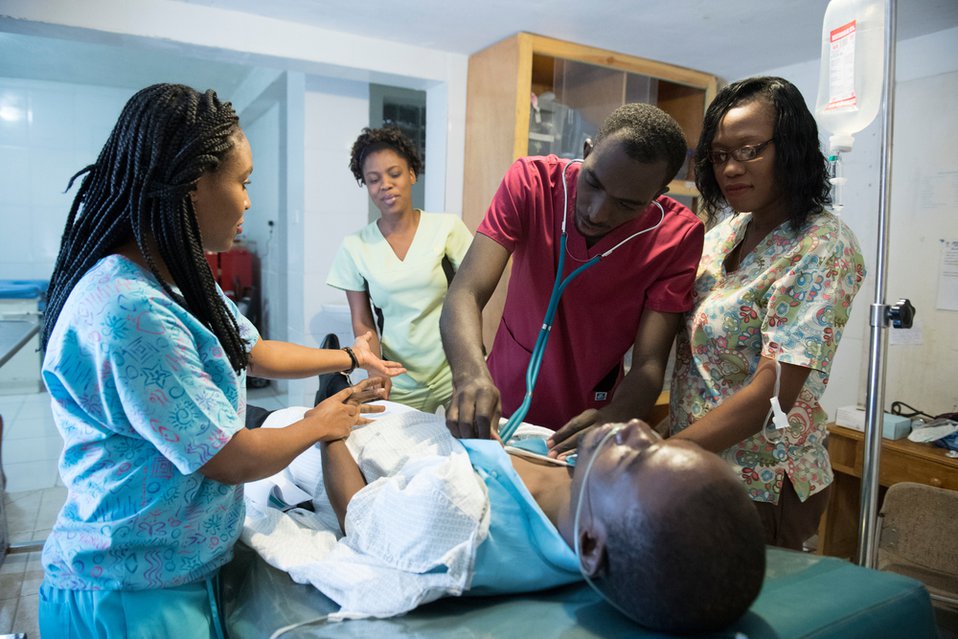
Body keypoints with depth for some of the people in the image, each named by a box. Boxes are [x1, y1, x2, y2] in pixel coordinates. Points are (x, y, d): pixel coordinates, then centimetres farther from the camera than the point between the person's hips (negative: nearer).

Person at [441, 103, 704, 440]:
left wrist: (613, 418, -37)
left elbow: (648, 365, -17)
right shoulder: (530, 181, -16)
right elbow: (465, 294, -24)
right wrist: (470, 372, -43)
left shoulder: (678, 236, -16)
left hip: (589, 422, 1)